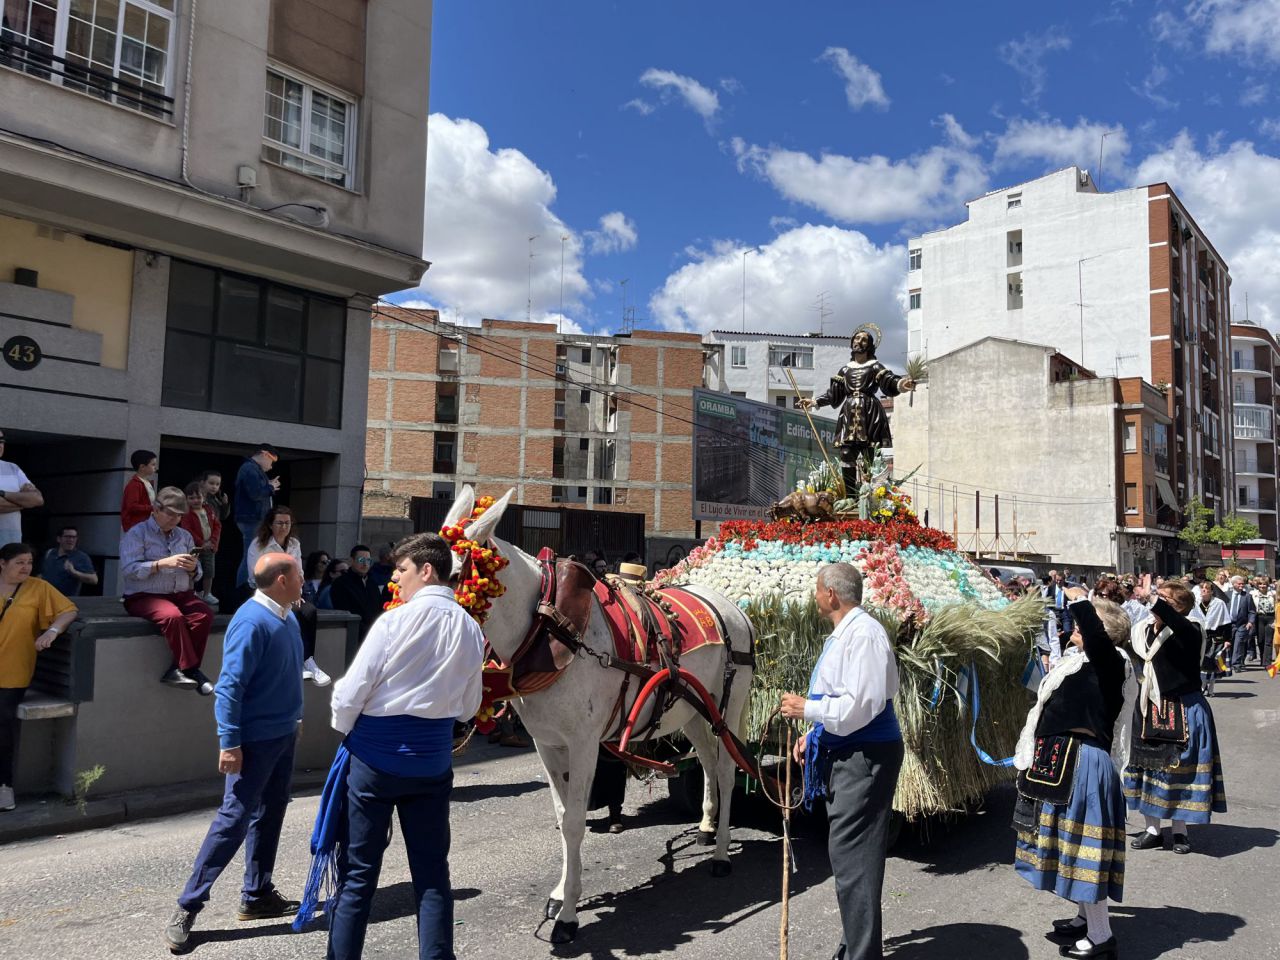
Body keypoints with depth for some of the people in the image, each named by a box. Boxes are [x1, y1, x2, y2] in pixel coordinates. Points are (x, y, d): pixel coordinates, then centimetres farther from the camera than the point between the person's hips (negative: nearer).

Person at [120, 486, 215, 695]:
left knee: (205, 614, -26)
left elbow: (196, 575, 17)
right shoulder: (136, 534, 2)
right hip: (144, 597, -5)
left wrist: (192, 568, -7)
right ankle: (191, 669, -24)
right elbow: (128, 570, -13)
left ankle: (178, 669, -20)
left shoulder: (185, 536, 18)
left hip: (181, 595, 5)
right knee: (172, 615, -36)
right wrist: (163, 563, -21)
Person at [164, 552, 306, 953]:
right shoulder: (252, 622, -22)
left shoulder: (287, 616, 5)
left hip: (284, 734, 9)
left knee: (269, 815, 15)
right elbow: (229, 686, -23)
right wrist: (229, 743, -23)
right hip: (255, 740, -9)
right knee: (233, 820, -5)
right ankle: (187, 907, 6)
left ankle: (258, 895, 26)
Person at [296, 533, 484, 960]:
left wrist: (344, 729, 8)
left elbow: (350, 692, -11)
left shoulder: (396, 621, -16)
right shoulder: (471, 630, -1)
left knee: (358, 872, 10)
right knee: (432, 872, 13)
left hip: (375, 755, -4)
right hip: (434, 760, 4)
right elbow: (469, 706, 8)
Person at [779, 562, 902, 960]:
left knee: (852, 856, -6)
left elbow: (862, 703, -26)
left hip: (865, 758, -11)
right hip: (845, 753, 11)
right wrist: (814, 733, 14)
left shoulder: (864, 634, -19)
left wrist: (807, 709, -17)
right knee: (849, 853, 19)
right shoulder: (842, 634, 12)